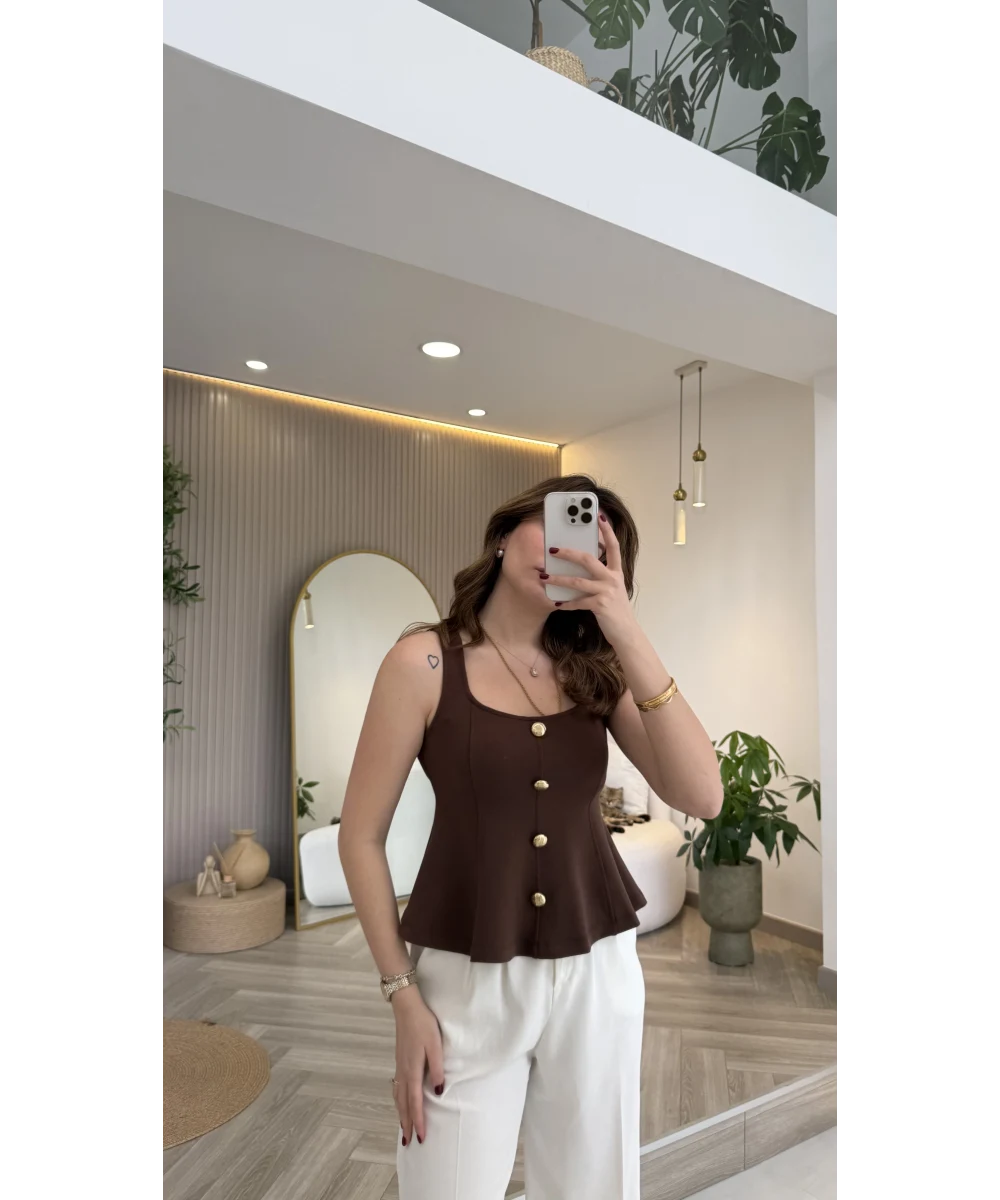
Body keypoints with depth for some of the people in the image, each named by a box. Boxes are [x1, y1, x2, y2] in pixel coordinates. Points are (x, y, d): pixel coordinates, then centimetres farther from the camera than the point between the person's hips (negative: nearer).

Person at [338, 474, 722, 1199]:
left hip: (599, 970, 4)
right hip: (468, 979, -3)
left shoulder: (597, 669, 0)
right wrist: (404, 996, -7)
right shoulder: (426, 659, -10)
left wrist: (629, 634, -20)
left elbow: (702, 797, -13)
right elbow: (362, 835, -6)